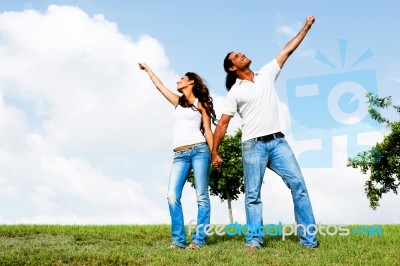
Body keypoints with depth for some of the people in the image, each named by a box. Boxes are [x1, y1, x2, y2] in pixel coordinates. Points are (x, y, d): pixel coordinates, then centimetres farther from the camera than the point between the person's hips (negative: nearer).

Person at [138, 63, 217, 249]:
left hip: (199, 150, -5)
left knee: (201, 196, -5)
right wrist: (147, 69, 43)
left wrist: (214, 154, -4)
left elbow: (208, 131, 5)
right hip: (180, 155, 5)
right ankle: (179, 240, -10)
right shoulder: (178, 102, 23)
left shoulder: (200, 103, 10)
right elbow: (160, 86, 34)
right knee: (172, 196, -10)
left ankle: (199, 239, -5)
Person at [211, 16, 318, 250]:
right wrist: (215, 153, 0)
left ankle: (309, 239, -5)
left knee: (298, 184, -7)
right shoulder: (235, 92, 6)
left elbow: (288, 50, 17)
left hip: (278, 142, 2)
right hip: (253, 145, -2)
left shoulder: (267, 74, 14)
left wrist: (306, 28, 16)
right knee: (253, 195, -2)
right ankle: (255, 240, 1)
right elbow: (222, 125, 4)